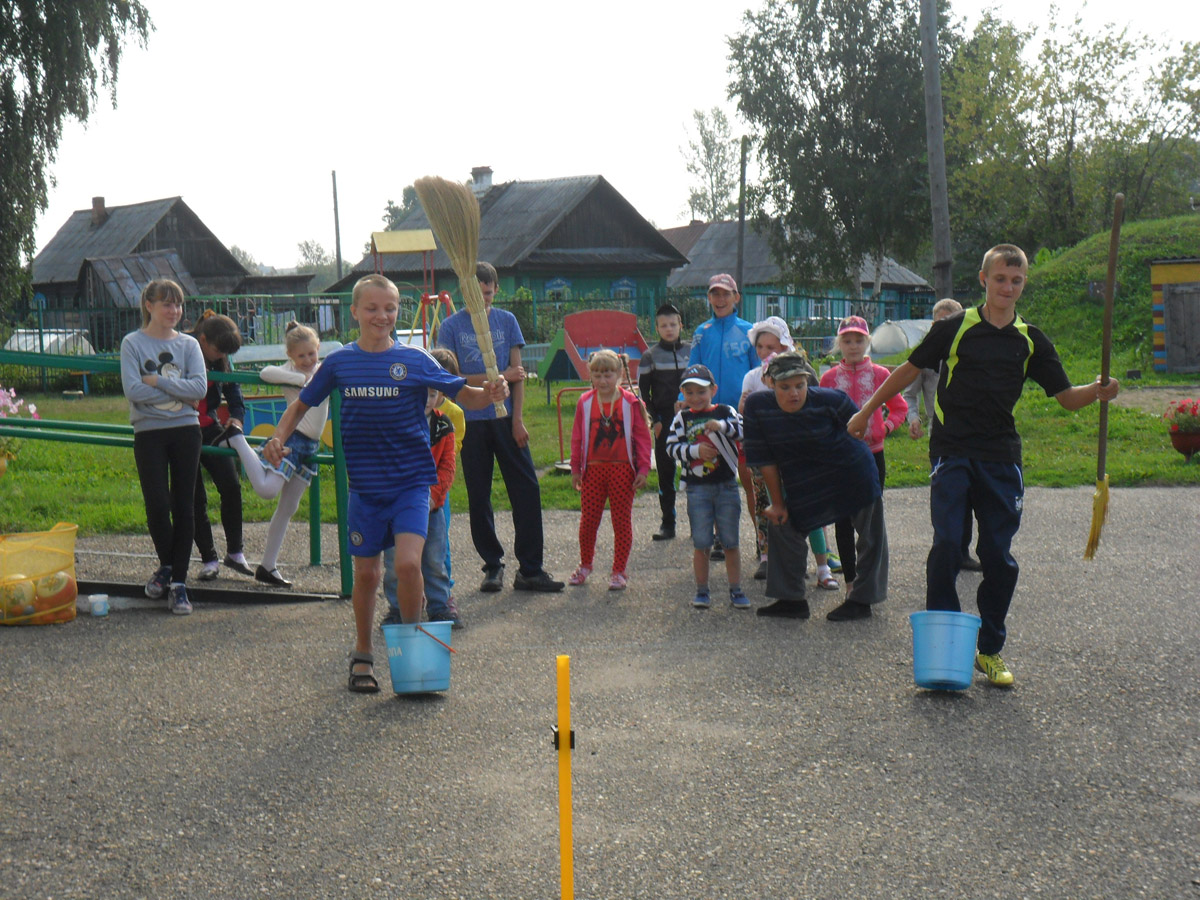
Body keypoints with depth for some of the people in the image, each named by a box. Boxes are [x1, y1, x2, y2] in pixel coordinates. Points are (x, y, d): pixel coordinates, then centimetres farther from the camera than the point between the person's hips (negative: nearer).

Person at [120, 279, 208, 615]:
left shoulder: (188, 344, 7)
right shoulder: (133, 343, 1)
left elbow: (200, 387, -7)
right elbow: (133, 389, -12)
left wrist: (158, 381, -12)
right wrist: (179, 394, -8)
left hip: (186, 431, 2)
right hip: (149, 433, -2)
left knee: (183, 507, 1)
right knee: (158, 505, -8)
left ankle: (179, 582, 8)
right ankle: (166, 566, 19)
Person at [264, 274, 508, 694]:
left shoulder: (415, 360, -3)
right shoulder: (340, 362, 3)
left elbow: (464, 395, -1)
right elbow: (302, 404, 16)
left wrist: (490, 393, -22)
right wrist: (279, 438, -1)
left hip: (411, 481, -2)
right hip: (364, 485, 2)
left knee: (408, 563, -17)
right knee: (366, 573, 8)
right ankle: (362, 656, 28)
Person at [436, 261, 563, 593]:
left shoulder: (507, 321, 7)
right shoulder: (452, 327, 0)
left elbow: (517, 373, 5)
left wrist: (518, 420, -4)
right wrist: (499, 377, -8)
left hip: (506, 419, 1)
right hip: (471, 422, -1)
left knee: (527, 491, -3)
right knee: (479, 498, 4)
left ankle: (530, 569, 3)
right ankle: (493, 566, 18)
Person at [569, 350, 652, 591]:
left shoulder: (631, 403, -2)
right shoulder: (585, 403, 4)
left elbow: (643, 437, 0)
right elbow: (577, 438, 8)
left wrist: (643, 469, -5)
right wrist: (575, 469, 6)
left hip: (622, 471, -2)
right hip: (593, 470, 2)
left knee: (622, 521, 4)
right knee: (587, 520, 6)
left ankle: (619, 571, 14)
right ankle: (585, 565, 27)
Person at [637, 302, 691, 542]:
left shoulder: (692, 351, 6)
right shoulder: (650, 356, 4)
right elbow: (643, 393, 5)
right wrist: (655, 420, -3)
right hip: (664, 422, 0)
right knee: (665, 473, 1)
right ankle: (668, 524, 7)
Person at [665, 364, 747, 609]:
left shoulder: (725, 412, 3)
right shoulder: (682, 418, 5)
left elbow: (742, 431, -13)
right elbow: (672, 446, -2)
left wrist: (722, 426, -30)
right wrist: (695, 450, -16)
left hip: (726, 486, 0)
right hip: (697, 488, 0)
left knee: (730, 542, 4)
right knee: (701, 544, 4)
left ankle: (736, 590, 13)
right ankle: (701, 591, 14)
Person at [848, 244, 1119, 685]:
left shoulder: (1031, 340, 9)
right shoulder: (956, 327, 1)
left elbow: (1066, 396, 10)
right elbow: (909, 370, 9)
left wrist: (1098, 391, -12)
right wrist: (866, 411, 12)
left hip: (1001, 458, 3)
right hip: (951, 454, -2)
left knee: (999, 557, 2)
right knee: (947, 546, -11)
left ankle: (990, 650, 16)